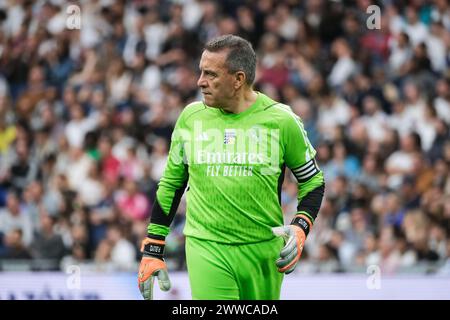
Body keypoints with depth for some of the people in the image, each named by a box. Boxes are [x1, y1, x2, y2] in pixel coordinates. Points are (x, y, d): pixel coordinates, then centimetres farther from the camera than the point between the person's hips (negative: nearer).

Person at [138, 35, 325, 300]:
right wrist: (152, 251, 11)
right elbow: (171, 183, 13)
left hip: (264, 248, 0)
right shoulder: (191, 117, 3)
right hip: (206, 248, 0)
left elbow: (313, 181, 8)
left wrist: (300, 229, -9)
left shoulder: (281, 120, -3)